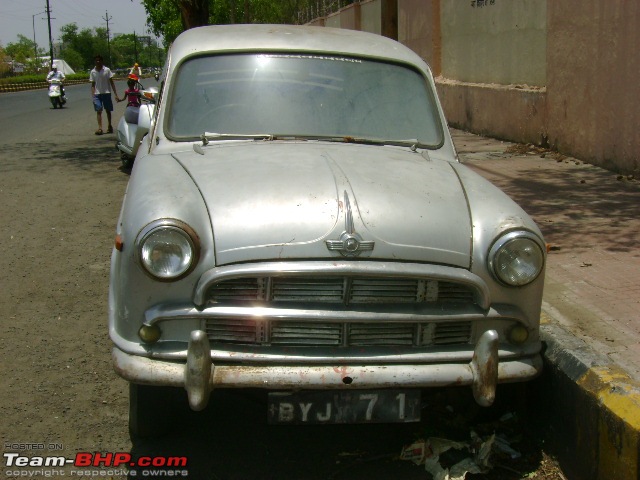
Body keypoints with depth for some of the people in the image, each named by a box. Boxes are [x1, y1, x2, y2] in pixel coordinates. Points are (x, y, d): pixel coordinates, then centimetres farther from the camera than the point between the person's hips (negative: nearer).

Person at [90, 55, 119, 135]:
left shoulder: (107, 70, -2)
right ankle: (100, 128, -17)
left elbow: (111, 82, 0)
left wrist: (116, 94, -5)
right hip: (97, 94, 1)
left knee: (108, 110, 9)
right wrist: (93, 95, -1)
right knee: (98, 110, -10)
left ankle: (109, 126, 24)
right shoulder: (93, 72, 5)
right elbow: (93, 85, 9)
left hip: (106, 93, -1)